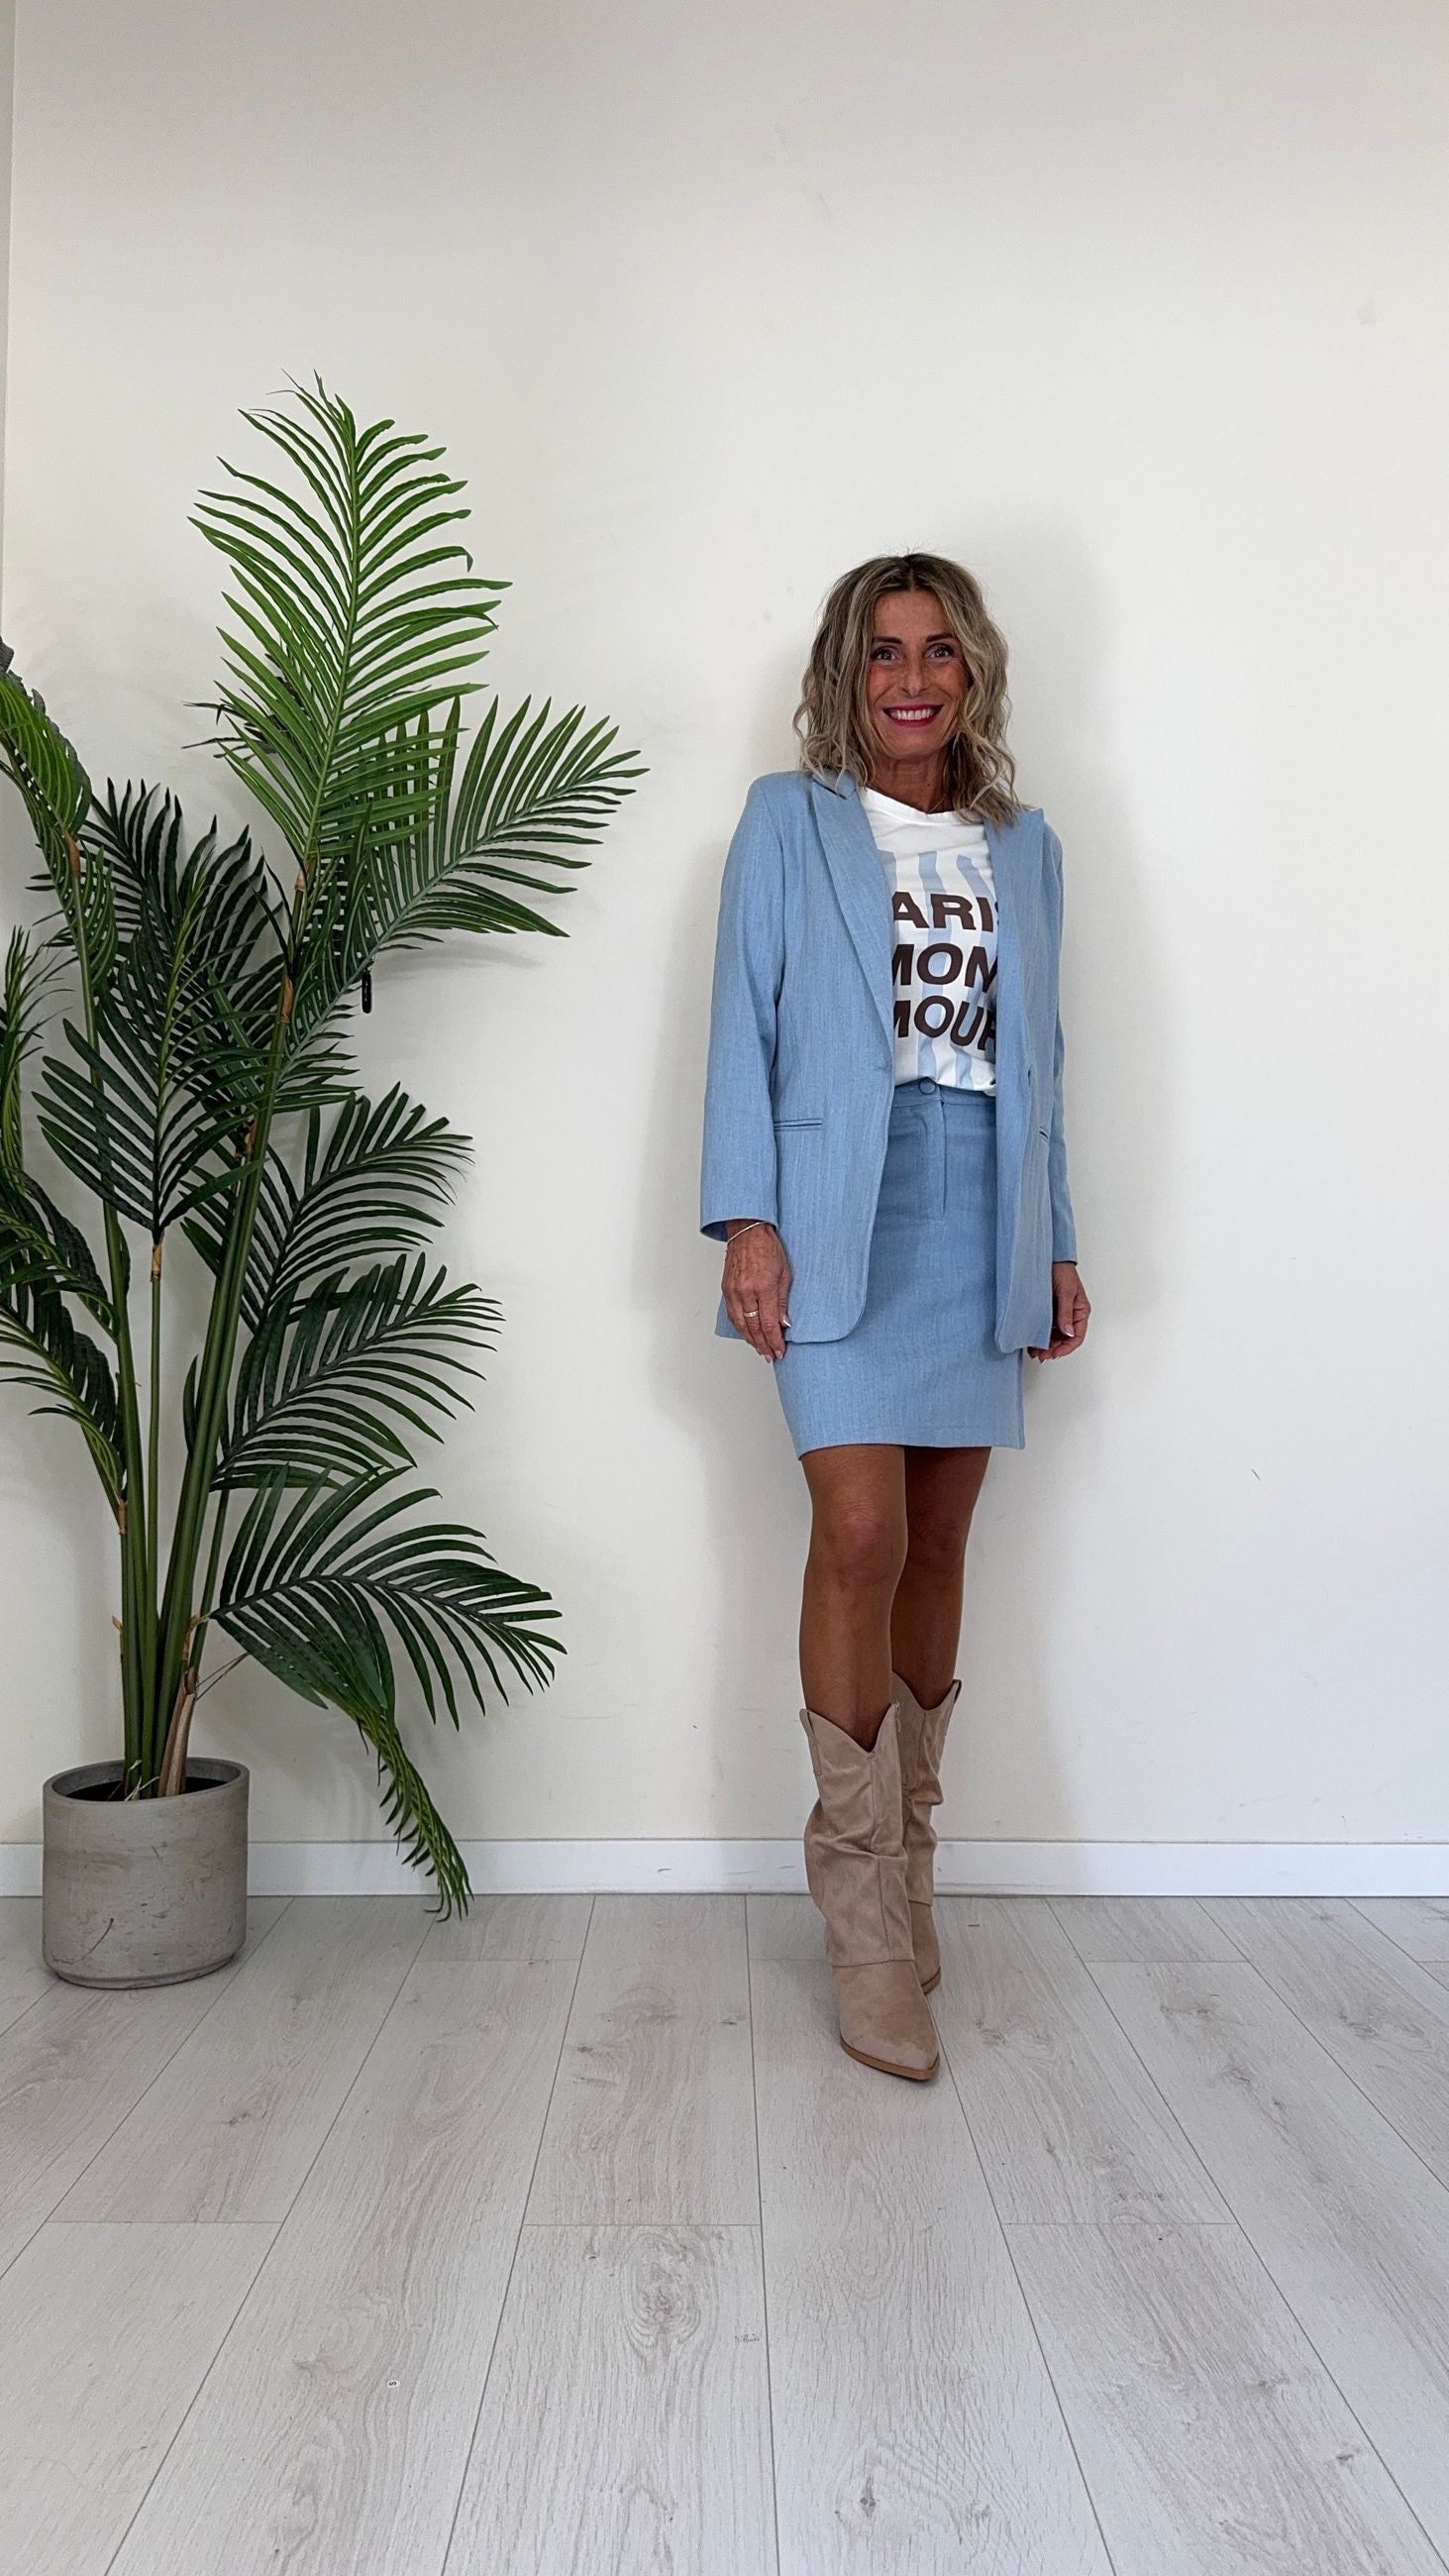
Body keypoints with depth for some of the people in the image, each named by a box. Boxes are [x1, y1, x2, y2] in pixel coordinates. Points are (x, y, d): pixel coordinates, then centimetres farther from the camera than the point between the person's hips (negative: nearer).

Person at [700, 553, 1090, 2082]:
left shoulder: (1022, 844, 17)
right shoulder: (787, 821, 6)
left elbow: (1036, 1056, 17)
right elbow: (742, 1026, 0)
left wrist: (1055, 1245, 13)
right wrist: (747, 1220, -10)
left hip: (980, 1224, 4)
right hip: (839, 1218, -4)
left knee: (939, 1542, 7)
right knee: (861, 1535, -13)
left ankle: (905, 1858, 23)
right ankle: (869, 1925, -2)